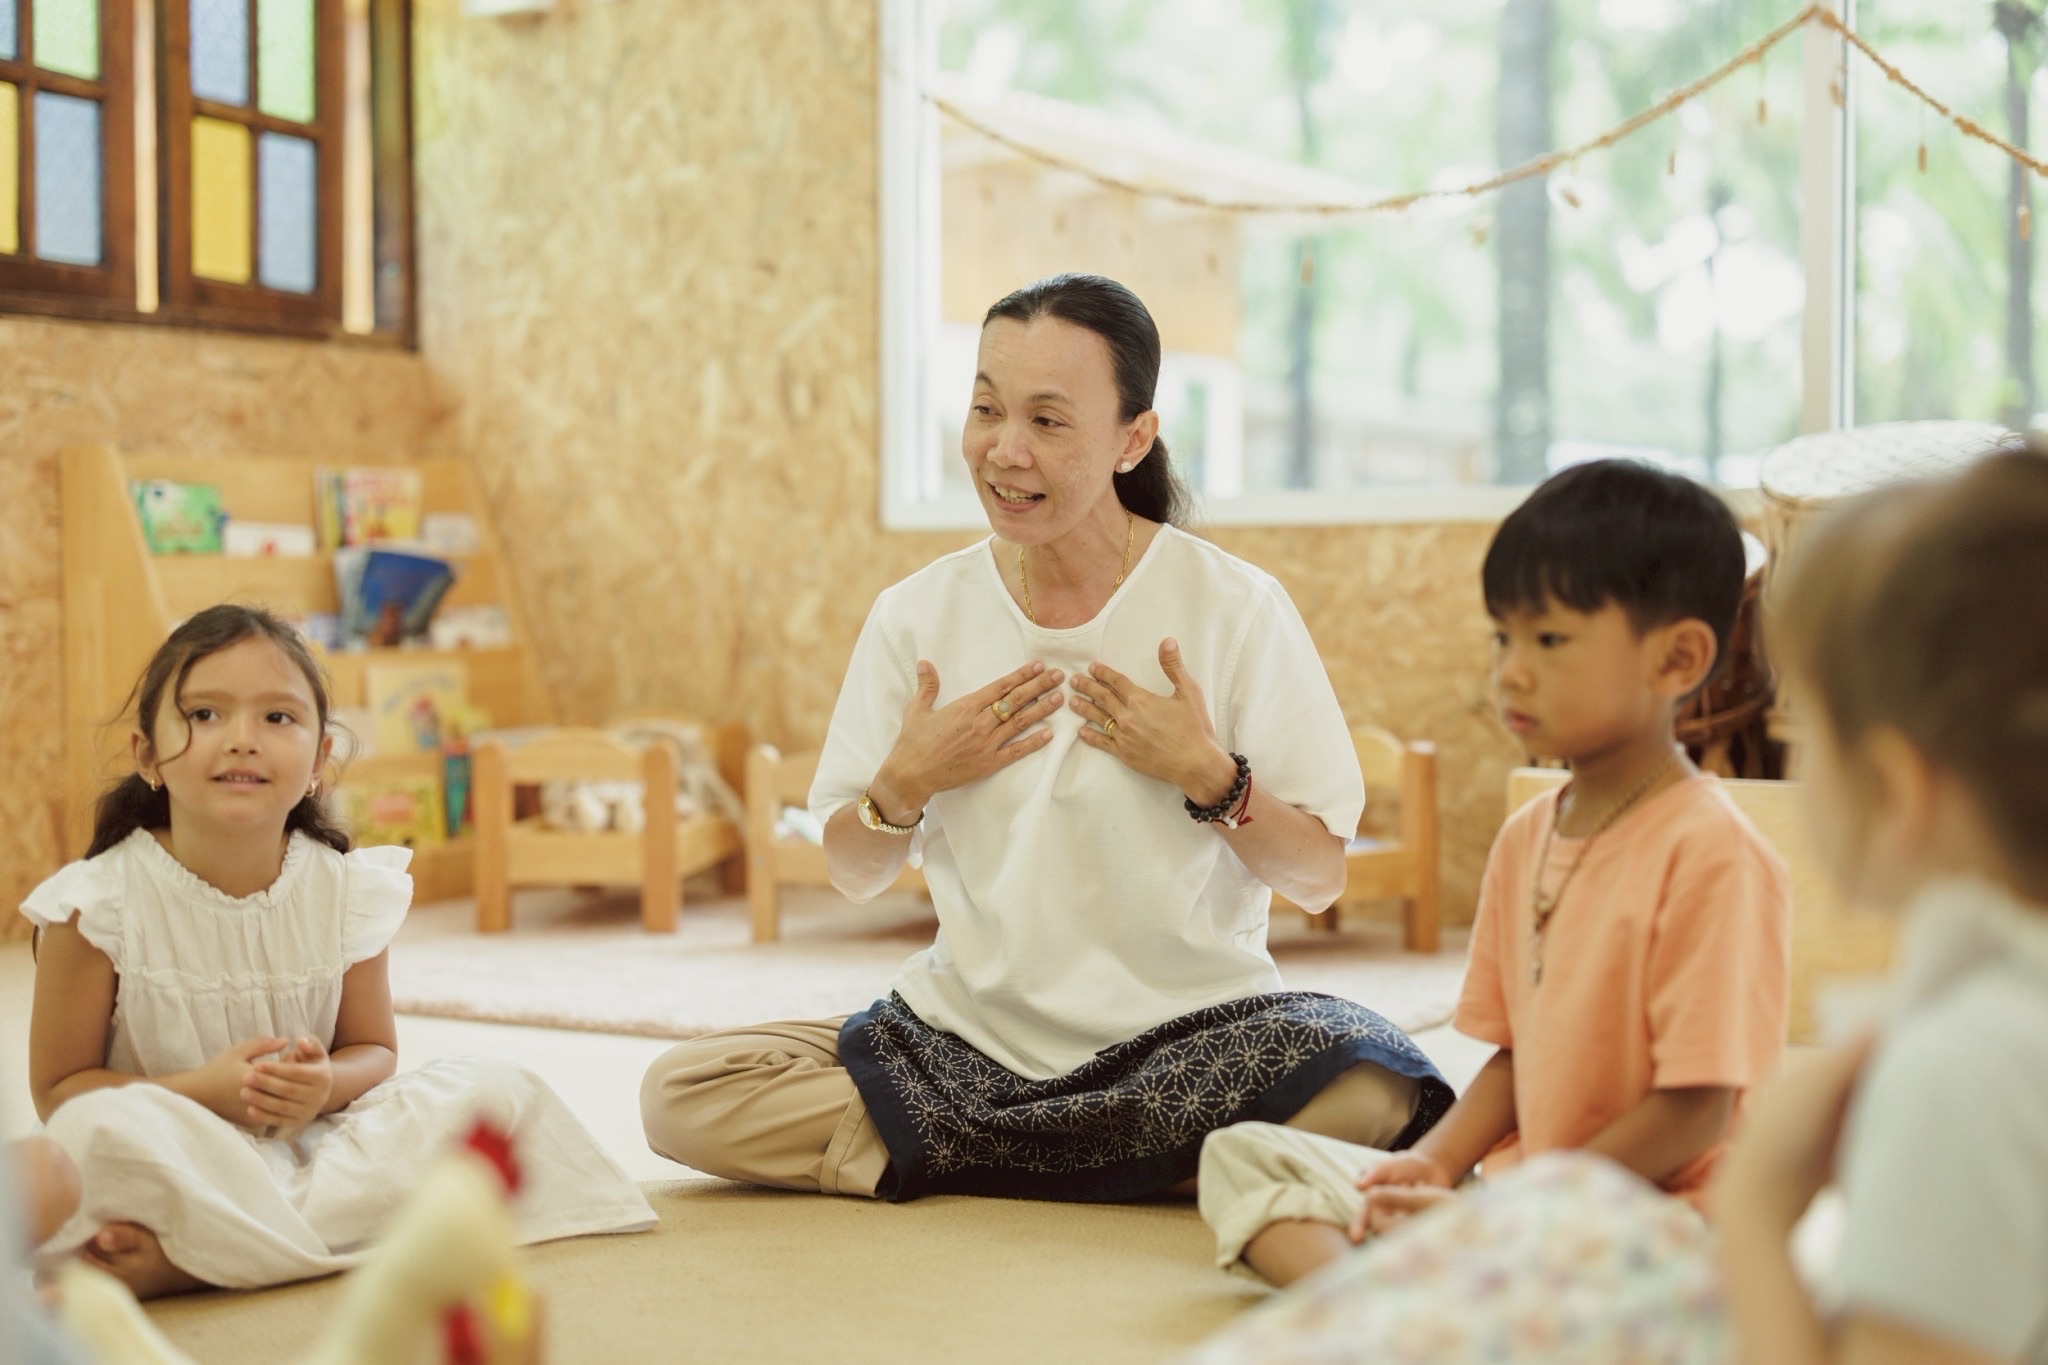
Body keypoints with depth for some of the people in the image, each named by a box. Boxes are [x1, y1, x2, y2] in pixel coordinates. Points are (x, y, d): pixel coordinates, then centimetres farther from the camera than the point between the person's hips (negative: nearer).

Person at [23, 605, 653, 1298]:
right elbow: (58, 1087, -5)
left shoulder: (348, 889, -2)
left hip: (314, 1145, 5)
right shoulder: (100, 902, -10)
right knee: (98, 1130, -37)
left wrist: (326, 1085, -16)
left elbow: (373, 1049, 10)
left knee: (501, 1090, -16)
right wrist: (203, 1091, -21)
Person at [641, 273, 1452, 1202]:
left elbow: (1319, 880, -2)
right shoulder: (917, 617, 3)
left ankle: (956, 1156, -15)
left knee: (1369, 1091, -34)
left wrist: (1207, 775, -17)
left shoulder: (1234, 609, -5)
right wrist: (907, 782, -8)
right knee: (677, 1097, -17)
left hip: (1186, 1033, -2)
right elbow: (853, 876, 10)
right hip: (968, 1035, 3)